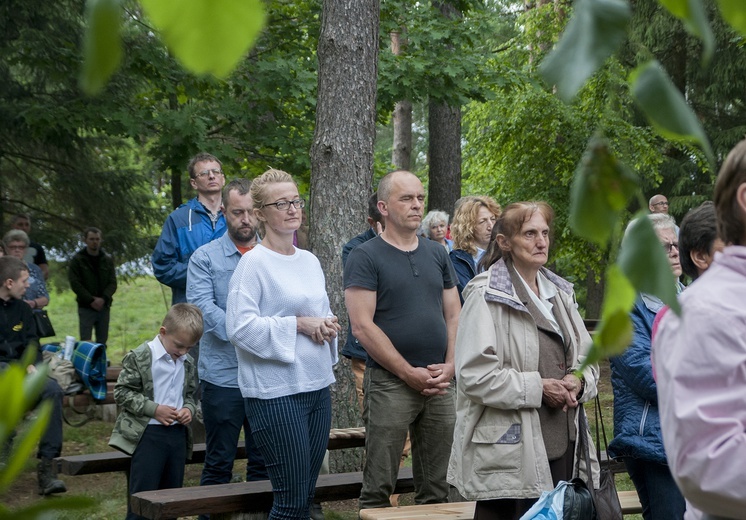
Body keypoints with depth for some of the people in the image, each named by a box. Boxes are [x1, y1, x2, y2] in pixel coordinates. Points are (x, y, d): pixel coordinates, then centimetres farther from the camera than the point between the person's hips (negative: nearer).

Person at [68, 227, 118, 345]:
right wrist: (91, 300, -14)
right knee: (85, 342, -7)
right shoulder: (77, 260, 1)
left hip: (104, 307, 3)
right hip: (85, 307, -3)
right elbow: (75, 283, -6)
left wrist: (103, 299, -12)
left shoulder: (107, 260, 10)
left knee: (102, 342, 6)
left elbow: (113, 283, 5)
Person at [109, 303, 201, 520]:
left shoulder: (188, 363, 10)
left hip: (178, 434, 6)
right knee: (143, 494, -7)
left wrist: (189, 409, -3)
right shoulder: (139, 357, -10)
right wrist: (154, 409, -17)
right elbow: (122, 392, -10)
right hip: (147, 434, -6)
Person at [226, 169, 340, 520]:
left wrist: (327, 327, 2)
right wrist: (299, 325, -16)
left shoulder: (310, 261, 13)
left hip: (318, 385, 7)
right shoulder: (254, 262, -9)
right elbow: (240, 327, -17)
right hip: (276, 392, -7)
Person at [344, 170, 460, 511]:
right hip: (390, 383, -5)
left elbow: (453, 316, 15)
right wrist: (410, 373, -13)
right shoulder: (365, 257, -3)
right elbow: (362, 326, -11)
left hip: (441, 384, 5)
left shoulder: (437, 254, 14)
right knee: (379, 488, -1)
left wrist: (449, 365, -2)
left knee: (437, 489, 10)